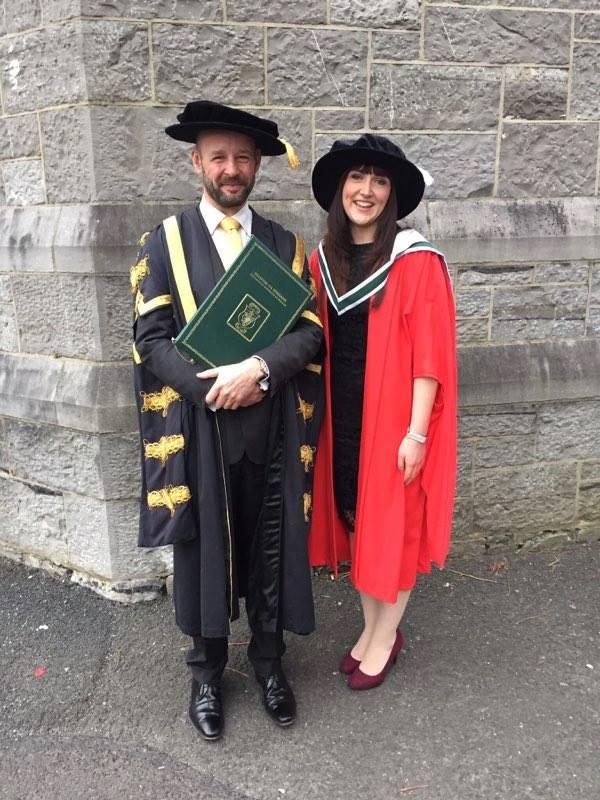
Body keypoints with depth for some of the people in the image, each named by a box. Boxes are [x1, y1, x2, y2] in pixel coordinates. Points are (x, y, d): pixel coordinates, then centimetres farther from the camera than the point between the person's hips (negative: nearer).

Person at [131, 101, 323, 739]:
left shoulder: (285, 244, 8)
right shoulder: (165, 242, 2)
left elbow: (310, 331, 0)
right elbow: (151, 338, -5)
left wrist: (258, 369, -18)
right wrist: (215, 386, -16)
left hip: (273, 427, 2)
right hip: (199, 428, -1)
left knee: (272, 549, 12)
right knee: (204, 550, 10)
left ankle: (268, 662, 34)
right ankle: (206, 673, 31)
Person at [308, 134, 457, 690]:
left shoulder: (417, 261, -11)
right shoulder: (322, 259, 5)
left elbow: (429, 354, -14)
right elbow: (316, 344, 9)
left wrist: (416, 433, -16)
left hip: (392, 414, -5)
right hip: (339, 415, 5)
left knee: (393, 522, 8)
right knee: (355, 517, 14)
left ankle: (386, 636, 27)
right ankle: (372, 626, 33)